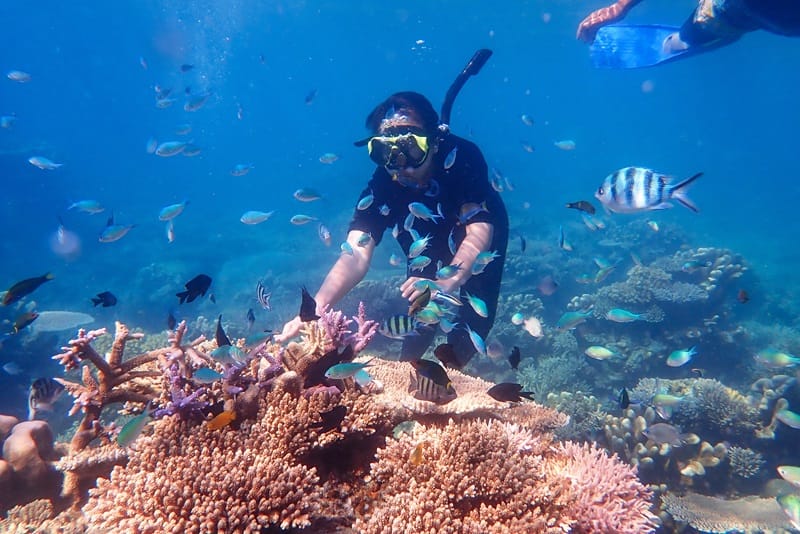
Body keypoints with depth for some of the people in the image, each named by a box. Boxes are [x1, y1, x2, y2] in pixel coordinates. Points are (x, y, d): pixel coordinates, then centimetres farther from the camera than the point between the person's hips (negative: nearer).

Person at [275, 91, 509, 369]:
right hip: (427, 263, 2)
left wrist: (447, 282, -61)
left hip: (478, 255, -1)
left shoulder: (461, 157, -36)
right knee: (416, 336, -1)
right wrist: (315, 307, -58)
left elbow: (480, 230, -42)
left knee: (465, 342, -6)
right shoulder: (378, 189, -31)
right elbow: (356, 255, -41)